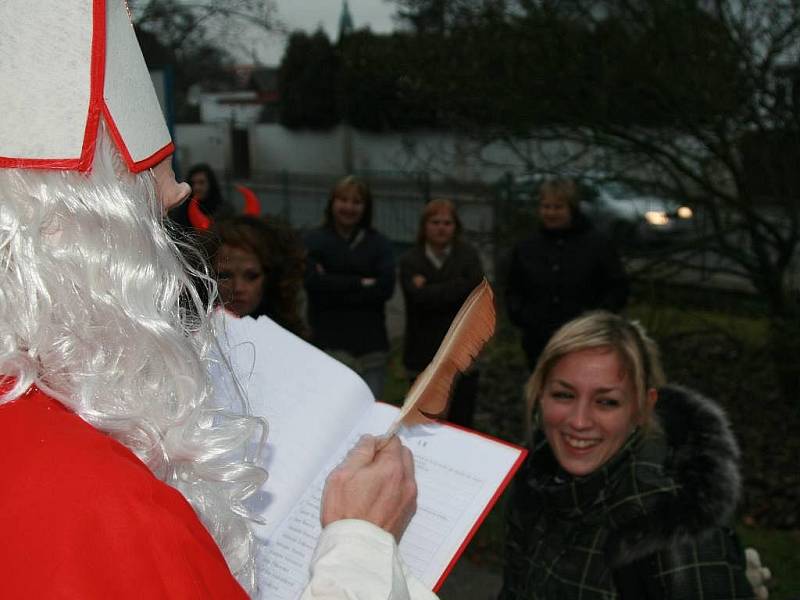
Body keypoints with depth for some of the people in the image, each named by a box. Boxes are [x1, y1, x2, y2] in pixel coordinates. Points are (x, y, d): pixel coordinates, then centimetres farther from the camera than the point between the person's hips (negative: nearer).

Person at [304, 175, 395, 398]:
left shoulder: (379, 243, 8)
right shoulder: (314, 241, 3)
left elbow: (386, 285, -6)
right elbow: (313, 281, -13)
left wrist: (335, 288, -9)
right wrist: (360, 283, -9)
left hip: (371, 344, 2)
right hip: (331, 344, -2)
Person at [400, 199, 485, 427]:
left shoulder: (468, 256, 4)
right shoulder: (410, 261, 2)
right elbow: (420, 298, -15)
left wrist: (430, 290, -10)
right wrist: (457, 289, -13)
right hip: (423, 358, 0)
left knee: (461, 424, 3)